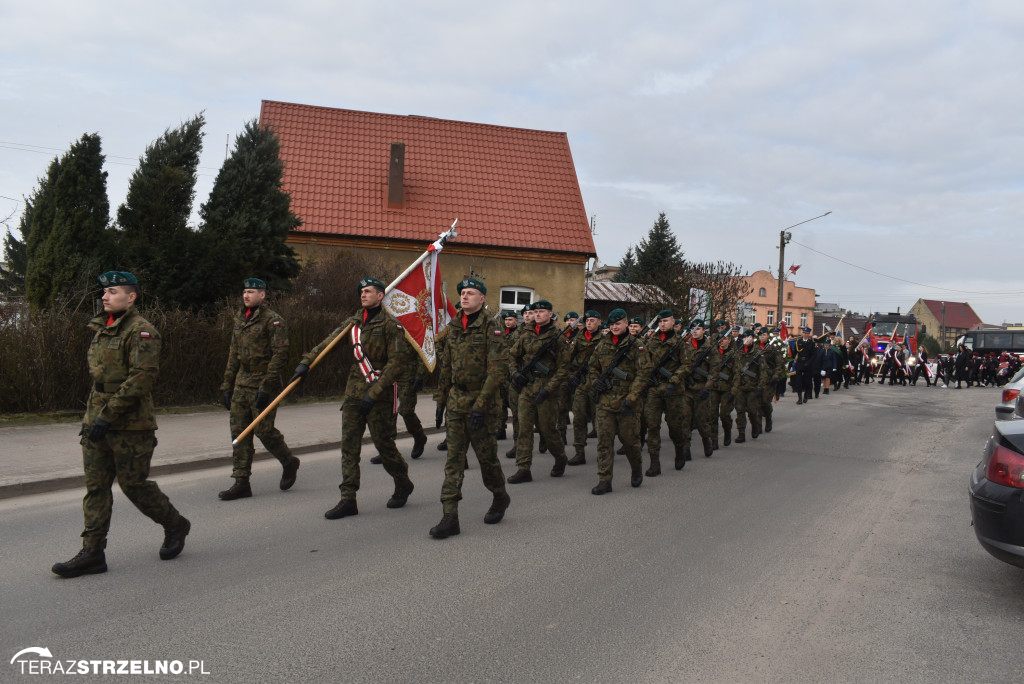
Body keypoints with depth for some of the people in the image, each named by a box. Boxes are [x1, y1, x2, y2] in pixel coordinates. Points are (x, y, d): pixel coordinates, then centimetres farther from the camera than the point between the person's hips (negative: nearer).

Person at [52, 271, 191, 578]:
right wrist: (92, 416, 19)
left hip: (130, 426, -8)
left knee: (134, 484, 1)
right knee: (96, 486, 5)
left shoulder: (141, 331, -13)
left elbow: (142, 378, -22)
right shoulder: (102, 329, 15)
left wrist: (108, 415, -23)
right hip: (97, 422, 8)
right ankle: (92, 553, 9)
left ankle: (175, 526, 23)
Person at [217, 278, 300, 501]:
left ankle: (289, 463, 21)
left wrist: (266, 387, -20)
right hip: (242, 382, 8)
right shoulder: (240, 320, 15)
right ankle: (241, 483, 7)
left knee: (264, 429, -5)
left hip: (263, 382, -7)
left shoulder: (273, 321, -9)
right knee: (239, 431, 3)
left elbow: (280, 355, -15)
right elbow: (233, 355, 19)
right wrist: (227, 386, 15)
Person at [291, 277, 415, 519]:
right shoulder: (353, 322, 11)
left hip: (381, 393, -6)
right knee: (349, 444, 1)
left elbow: (397, 361, -14)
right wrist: (306, 362, 2)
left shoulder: (390, 324, -10)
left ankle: (403, 485, 27)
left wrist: (374, 393, -18)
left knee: (383, 443, 2)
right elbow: (328, 342, 15)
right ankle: (348, 500, 5)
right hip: (354, 390, 6)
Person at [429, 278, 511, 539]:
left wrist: (480, 406, -22)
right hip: (456, 401, 5)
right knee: (454, 459, 0)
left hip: (482, 401, -5)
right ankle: (450, 517, 0)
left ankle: (500, 497, 33)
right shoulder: (453, 328, 9)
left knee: (486, 455, 6)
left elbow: (496, 371, -16)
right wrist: (442, 397, 17)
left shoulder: (491, 329, -10)